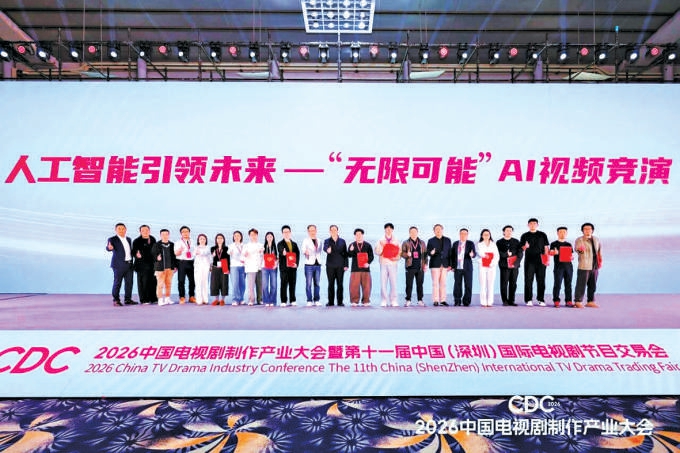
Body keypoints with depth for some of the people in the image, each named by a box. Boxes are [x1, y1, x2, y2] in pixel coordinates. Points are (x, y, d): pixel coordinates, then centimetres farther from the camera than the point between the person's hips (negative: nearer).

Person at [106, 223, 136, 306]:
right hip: (119, 265, -6)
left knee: (129, 282, 6)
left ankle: (128, 299, 15)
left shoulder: (128, 239, 16)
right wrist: (110, 247, -45)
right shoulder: (112, 239, -5)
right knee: (117, 282, -4)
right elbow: (108, 248, -23)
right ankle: (116, 301, 4)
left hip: (129, 264, 6)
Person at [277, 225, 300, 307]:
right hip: (284, 267, -3)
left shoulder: (294, 244, 16)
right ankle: (283, 301, 2)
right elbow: (280, 250, -20)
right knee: (284, 284, -3)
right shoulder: (280, 244, 3)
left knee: (292, 284, 6)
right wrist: (283, 252, -43)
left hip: (293, 267, 3)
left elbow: (297, 254, 10)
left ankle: (292, 300, 13)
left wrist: (296, 263, -6)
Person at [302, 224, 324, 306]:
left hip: (318, 264, 4)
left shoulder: (319, 241, 14)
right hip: (309, 264, -4)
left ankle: (317, 300, 13)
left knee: (317, 283, 7)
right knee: (308, 283, -4)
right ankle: (309, 300, 1)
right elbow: (303, 249, -15)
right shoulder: (306, 240, -1)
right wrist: (305, 251, -36)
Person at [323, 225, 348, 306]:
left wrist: (346, 265, 1)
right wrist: (327, 250, -41)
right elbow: (325, 247, -16)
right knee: (331, 284, 2)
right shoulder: (327, 241, 7)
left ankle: (340, 302, 7)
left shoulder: (342, 241, 11)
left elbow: (345, 253, 9)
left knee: (340, 284, 1)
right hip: (330, 266, -1)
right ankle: (331, 302, 8)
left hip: (340, 266, 1)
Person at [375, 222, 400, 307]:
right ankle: (383, 301, -1)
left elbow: (399, 253, 13)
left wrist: (396, 258, -6)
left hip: (393, 263, 0)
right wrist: (381, 246, -11)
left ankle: (393, 301, -1)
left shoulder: (396, 241, 15)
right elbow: (377, 252, 4)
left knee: (393, 283, -6)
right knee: (383, 283, -5)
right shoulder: (381, 241, 12)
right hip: (383, 263, 0)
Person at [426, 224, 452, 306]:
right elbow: (428, 252, 4)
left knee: (443, 283, 2)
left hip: (444, 264, 2)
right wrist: (431, 253, -20)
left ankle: (443, 300, 8)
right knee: (435, 283, -3)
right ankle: (436, 300, 1)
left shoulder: (447, 240, 12)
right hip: (435, 264, -2)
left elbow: (449, 252, 10)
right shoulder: (431, 241, 6)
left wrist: (450, 265, 4)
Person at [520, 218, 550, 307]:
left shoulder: (542, 235, 12)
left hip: (540, 261, 1)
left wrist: (546, 258, -1)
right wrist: (525, 247, -15)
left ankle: (541, 299, 7)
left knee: (541, 280, 1)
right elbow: (521, 248, 8)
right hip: (529, 261, 0)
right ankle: (528, 300, 2)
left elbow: (546, 247, 10)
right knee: (528, 280, -2)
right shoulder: (524, 236, 10)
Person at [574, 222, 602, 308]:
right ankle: (578, 301, 3)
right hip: (584, 266, -6)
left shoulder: (596, 240, 10)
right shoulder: (579, 240, -9)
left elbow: (600, 247, 27)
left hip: (595, 266, 6)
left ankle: (590, 301, 22)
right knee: (581, 285, -5)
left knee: (593, 285, 12)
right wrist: (580, 249, -50)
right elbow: (577, 248, -26)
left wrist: (600, 259, 21)